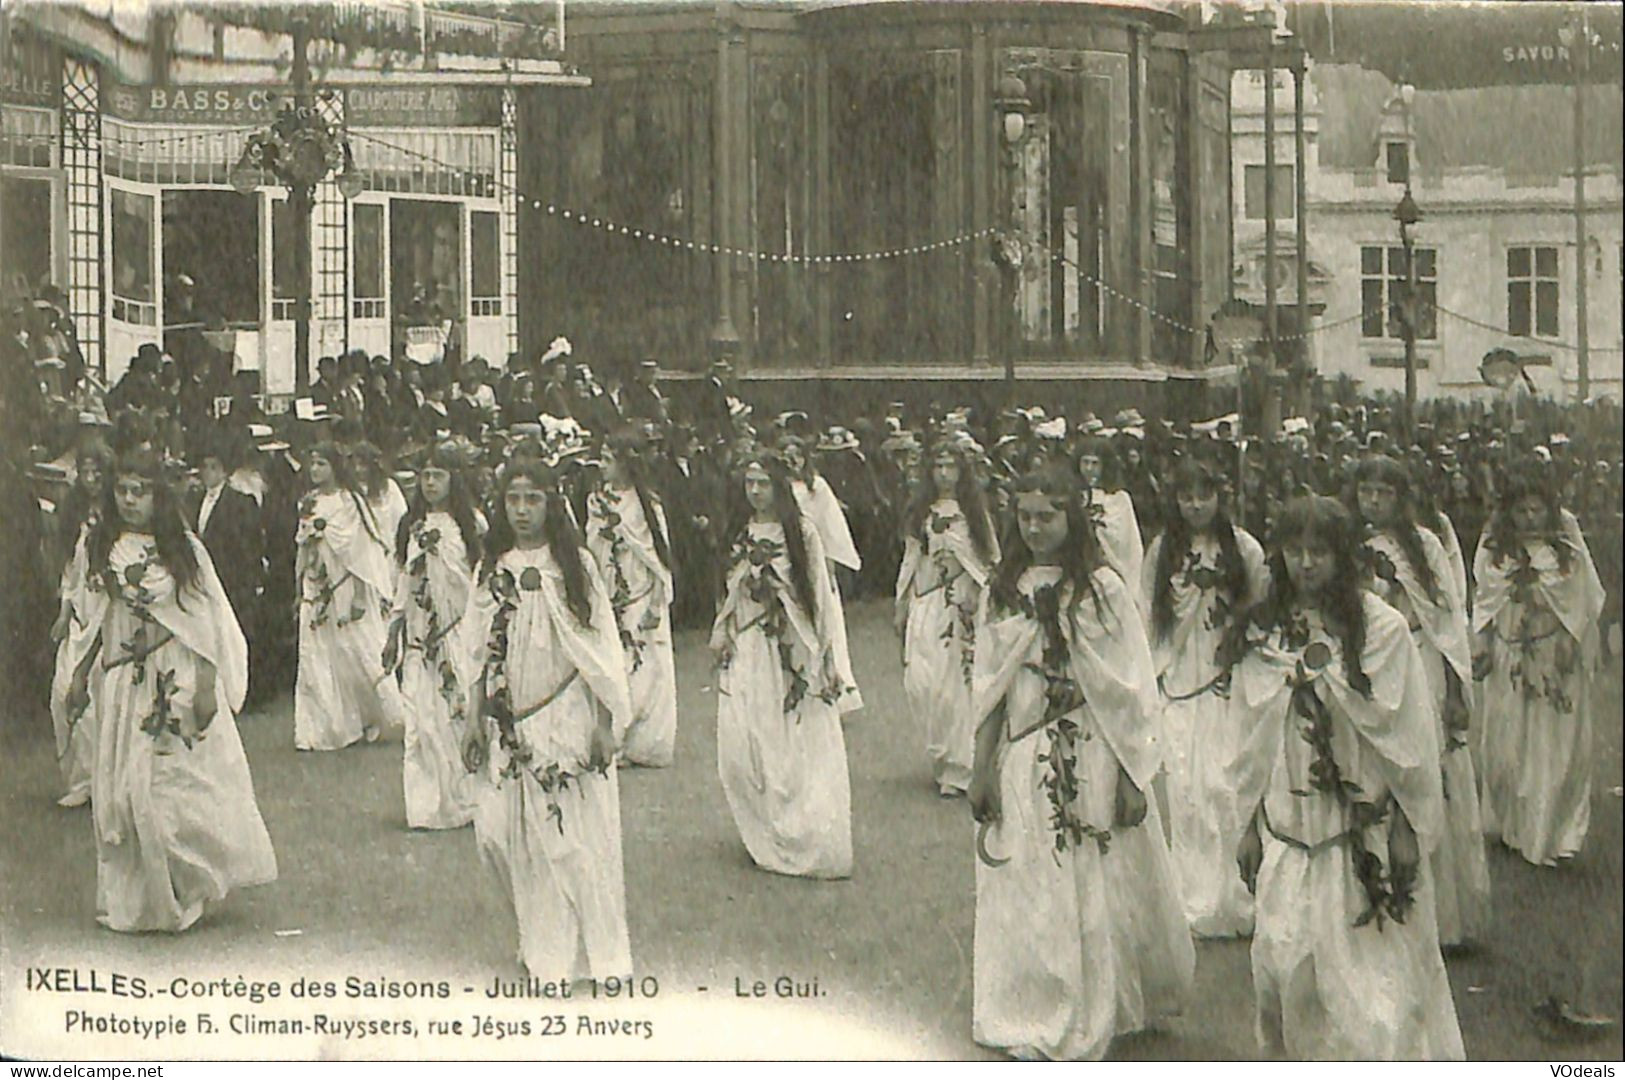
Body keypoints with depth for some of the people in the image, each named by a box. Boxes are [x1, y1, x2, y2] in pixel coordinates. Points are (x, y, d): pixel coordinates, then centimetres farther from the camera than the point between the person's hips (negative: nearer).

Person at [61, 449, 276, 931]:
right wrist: (81, 675, 13)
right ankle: (134, 897, 15)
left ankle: (185, 889, 13)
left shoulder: (182, 548, -5)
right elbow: (96, 620, 14)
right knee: (124, 788, 5)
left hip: (177, 678, -3)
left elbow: (206, 620, -5)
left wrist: (207, 686, -10)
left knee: (183, 780, -2)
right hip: (121, 682, 3)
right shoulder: (100, 547, 5)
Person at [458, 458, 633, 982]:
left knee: (579, 834, -2)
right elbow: (478, 653, 12)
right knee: (511, 832, 2)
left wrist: (605, 723, -7)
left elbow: (600, 648, -2)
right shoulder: (493, 570, 8)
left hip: (568, 718, -3)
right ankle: (545, 950, 15)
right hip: (510, 726, 3)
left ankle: (599, 952, 8)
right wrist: (474, 721, 8)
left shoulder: (574, 565, -1)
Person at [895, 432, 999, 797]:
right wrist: (902, 606, 14)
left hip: (962, 603, -3)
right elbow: (911, 558, 15)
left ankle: (956, 767, 2)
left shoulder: (973, 510, 4)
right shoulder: (922, 511, 11)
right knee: (919, 682, -7)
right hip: (925, 602, 3)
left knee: (955, 685, -6)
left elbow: (990, 561, 4)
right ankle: (941, 757, 9)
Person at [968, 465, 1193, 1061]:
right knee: (1027, 895, 7)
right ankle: (1036, 1018, 19)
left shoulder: (1103, 588, -6)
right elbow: (989, 690, 8)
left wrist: (1131, 777, -8)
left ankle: (1095, 1018, 14)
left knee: (1098, 894, 1)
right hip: (1024, 761, 3)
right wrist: (982, 770, 6)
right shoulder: (1002, 592, 6)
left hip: (1092, 759, -3)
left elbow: (1129, 692, -6)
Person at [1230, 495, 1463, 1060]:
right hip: (1289, 821, 3)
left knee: (1374, 967, -1)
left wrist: (1408, 827, -5)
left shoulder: (1381, 627, -7)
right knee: (1282, 960, 3)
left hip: (1364, 823, -3)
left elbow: (1408, 735, -4)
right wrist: (1249, 824, 11)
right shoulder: (1265, 630, 4)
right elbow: (1253, 735, 10)